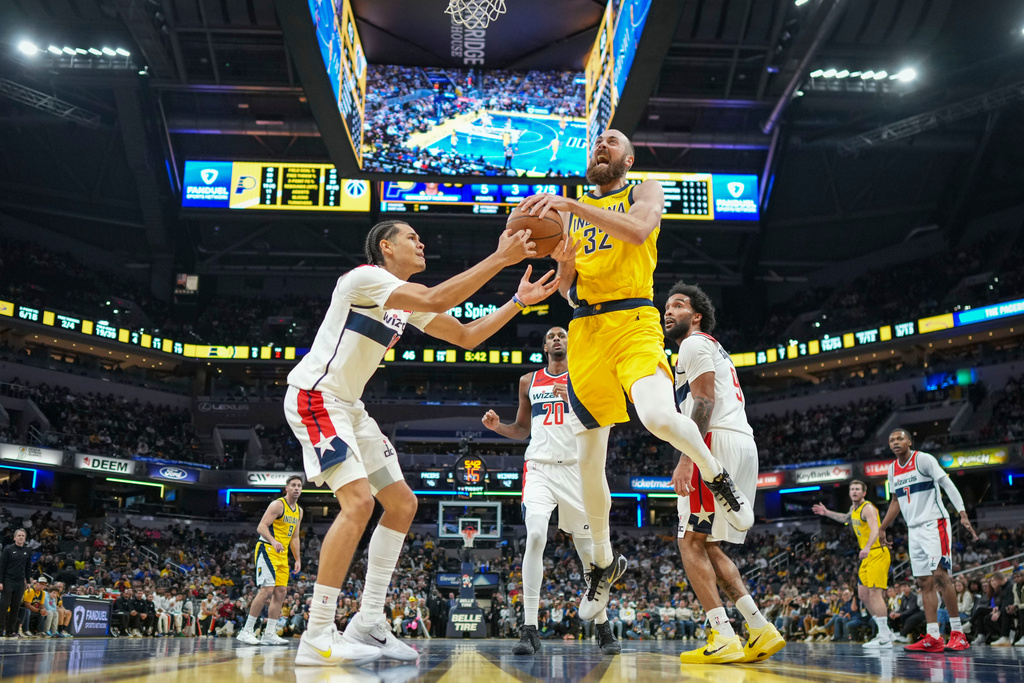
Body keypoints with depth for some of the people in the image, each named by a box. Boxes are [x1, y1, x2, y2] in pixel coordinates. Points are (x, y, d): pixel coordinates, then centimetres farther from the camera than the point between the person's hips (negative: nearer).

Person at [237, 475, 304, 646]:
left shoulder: (299, 511, 14)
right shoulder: (278, 504, -11)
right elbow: (261, 527, -19)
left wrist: (298, 559, 17)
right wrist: (273, 542, -35)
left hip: (282, 554, 9)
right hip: (267, 550, -9)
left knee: (281, 592, 4)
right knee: (267, 590, -16)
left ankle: (269, 634, 9)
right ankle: (246, 631, -10)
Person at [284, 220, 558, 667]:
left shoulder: (407, 301, 14)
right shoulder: (365, 278, -15)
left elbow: (465, 336, 16)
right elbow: (435, 300, -30)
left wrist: (518, 302, 8)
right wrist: (500, 258, -27)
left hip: (349, 406, 10)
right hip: (315, 397, -10)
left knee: (402, 503, 6)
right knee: (358, 501, -24)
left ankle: (368, 622, 10)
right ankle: (317, 637, -19)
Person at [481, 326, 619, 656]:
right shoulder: (529, 381, 14)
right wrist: (497, 426, 0)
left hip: (576, 468, 0)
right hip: (539, 468, 0)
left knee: (588, 548, 4)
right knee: (536, 535, -23)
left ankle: (603, 628, 20)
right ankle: (529, 629, -19)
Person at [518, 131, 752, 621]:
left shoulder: (645, 192, 8)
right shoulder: (569, 210, 21)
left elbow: (638, 230, -17)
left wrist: (571, 205, -25)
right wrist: (564, 264, -6)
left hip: (633, 321, -4)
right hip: (584, 330, 4)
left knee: (659, 417, -33)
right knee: (589, 461, 4)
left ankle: (715, 475, -1)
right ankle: (603, 563, 24)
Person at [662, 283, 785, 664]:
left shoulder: (695, 344, 0)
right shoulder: (714, 350, 31)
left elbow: (704, 402, -14)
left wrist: (686, 458, -22)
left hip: (718, 442, -10)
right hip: (743, 446, 10)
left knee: (691, 541, -9)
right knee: (708, 545, 11)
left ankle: (724, 639, -16)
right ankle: (761, 630, 5)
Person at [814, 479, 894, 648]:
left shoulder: (868, 508, -15)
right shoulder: (854, 508, 15)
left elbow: (875, 529, -32)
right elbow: (846, 518, 40)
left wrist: (867, 547, -48)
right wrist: (827, 513, 34)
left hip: (877, 554, -10)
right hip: (867, 556, 10)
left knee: (875, 593, -15)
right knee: (863, 594, 10)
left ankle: (884, 638, -15)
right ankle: (884, 631, 17)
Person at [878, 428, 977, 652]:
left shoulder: (923, 459, -8)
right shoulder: (893, 469, 13)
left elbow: (947, 484, -14)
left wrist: (962, 514, -26)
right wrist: (882, 528, 26)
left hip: (934, 524, -7)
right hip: (914, 529, 7)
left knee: (940, 575, -15)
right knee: (924, 582, 3)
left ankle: (958, 633, -7)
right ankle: (933, 638, 4)